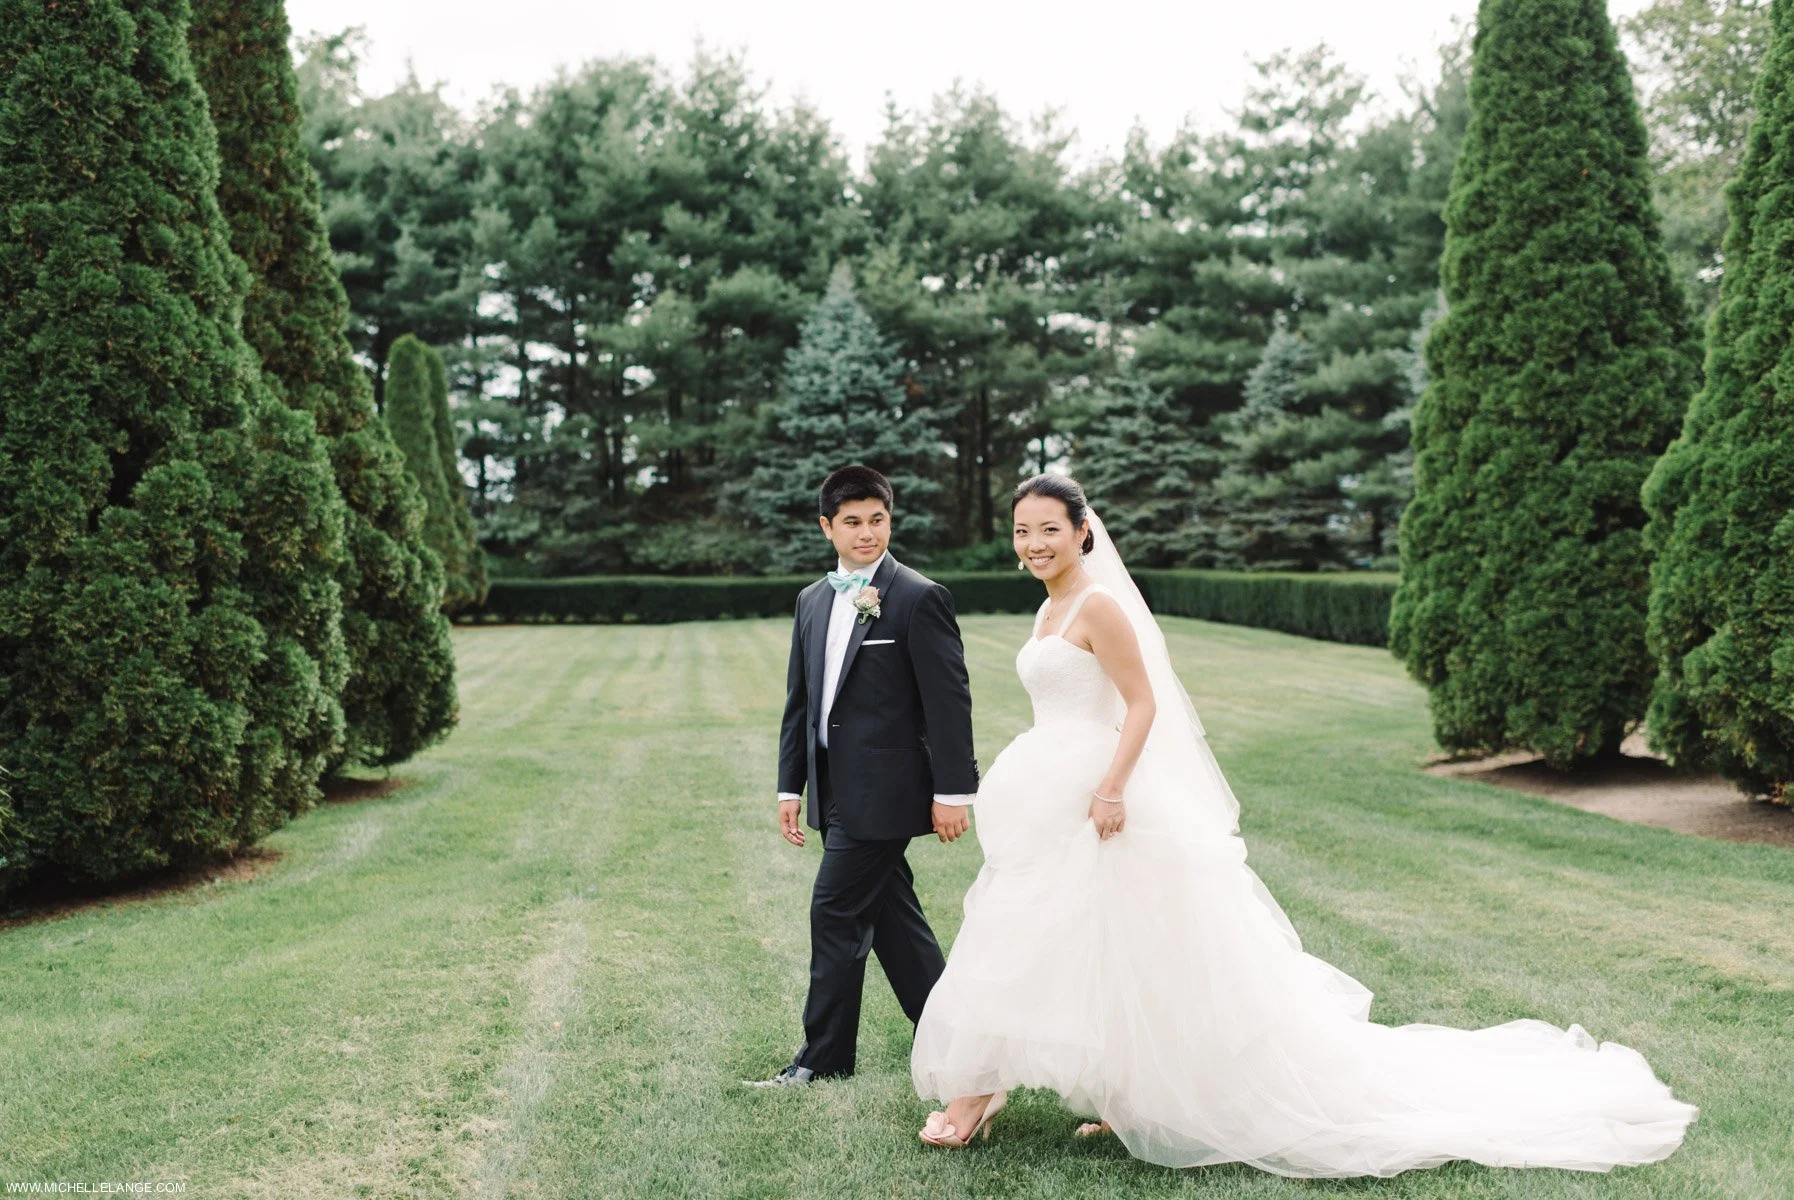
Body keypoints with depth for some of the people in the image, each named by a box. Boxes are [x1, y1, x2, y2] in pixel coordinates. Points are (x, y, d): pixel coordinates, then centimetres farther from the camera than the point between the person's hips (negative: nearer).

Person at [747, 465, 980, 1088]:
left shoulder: (919, 598, -9)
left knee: (836, 913, -4)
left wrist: (952, 791, -14)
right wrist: (790, 785, 14)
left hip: (882, 788, -8)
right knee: (890, 915, 14)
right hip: (837, 790, 8)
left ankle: (823, 1056, 9)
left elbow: (949, 701, -12)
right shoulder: (813, 600, 12)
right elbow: (800, 700, 16)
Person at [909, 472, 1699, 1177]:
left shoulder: (1098, 605, -14)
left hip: (1094, 802, -10)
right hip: (1051, 804, 10)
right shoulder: (1050, 610, 13)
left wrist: (1111, 789, -25)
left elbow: (1142, 705, -18)